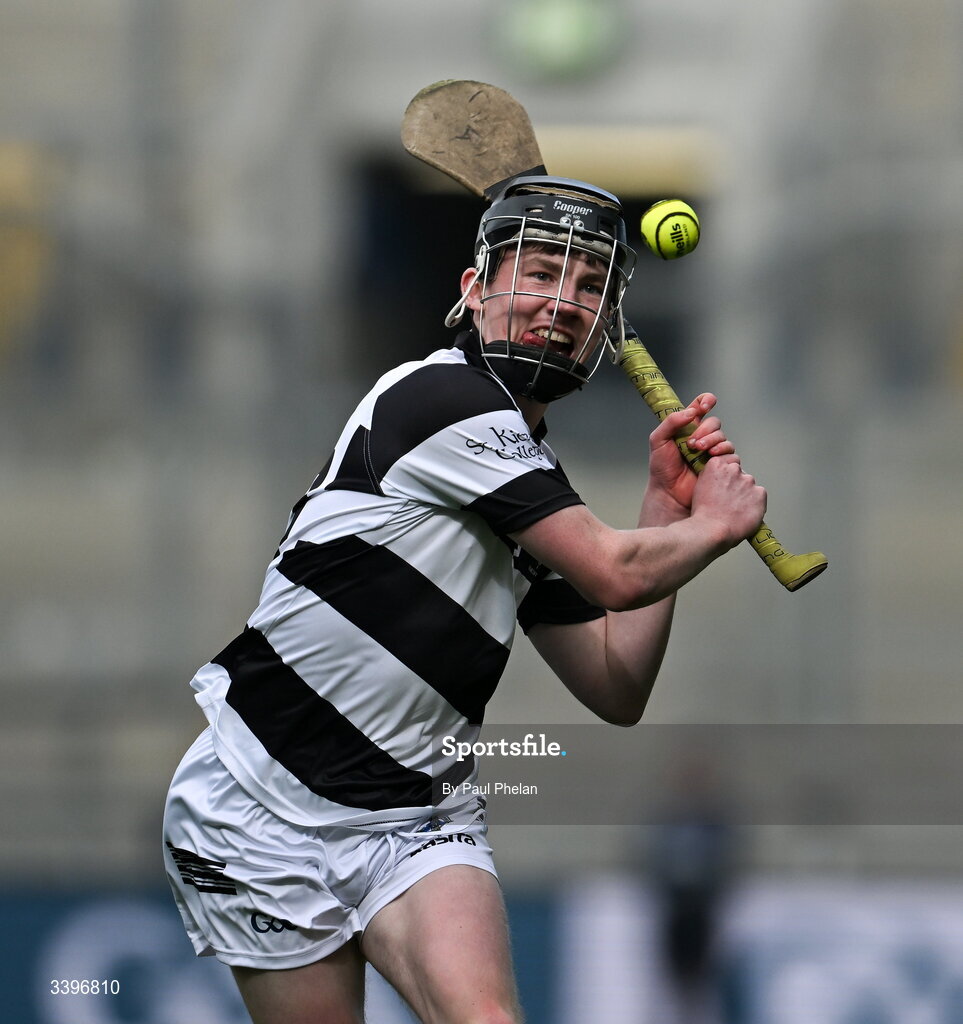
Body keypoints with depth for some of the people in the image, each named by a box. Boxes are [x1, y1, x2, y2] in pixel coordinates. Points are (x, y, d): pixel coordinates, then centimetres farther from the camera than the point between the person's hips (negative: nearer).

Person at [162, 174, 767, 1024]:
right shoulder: (440, 396, -12)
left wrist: (667, 505, 9)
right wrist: (718, 523, 3)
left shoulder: (531, 486, 14)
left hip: (418, 820, 6)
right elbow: (616, 575, -16)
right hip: (267, 817, -6)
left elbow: (617, 691, 14)